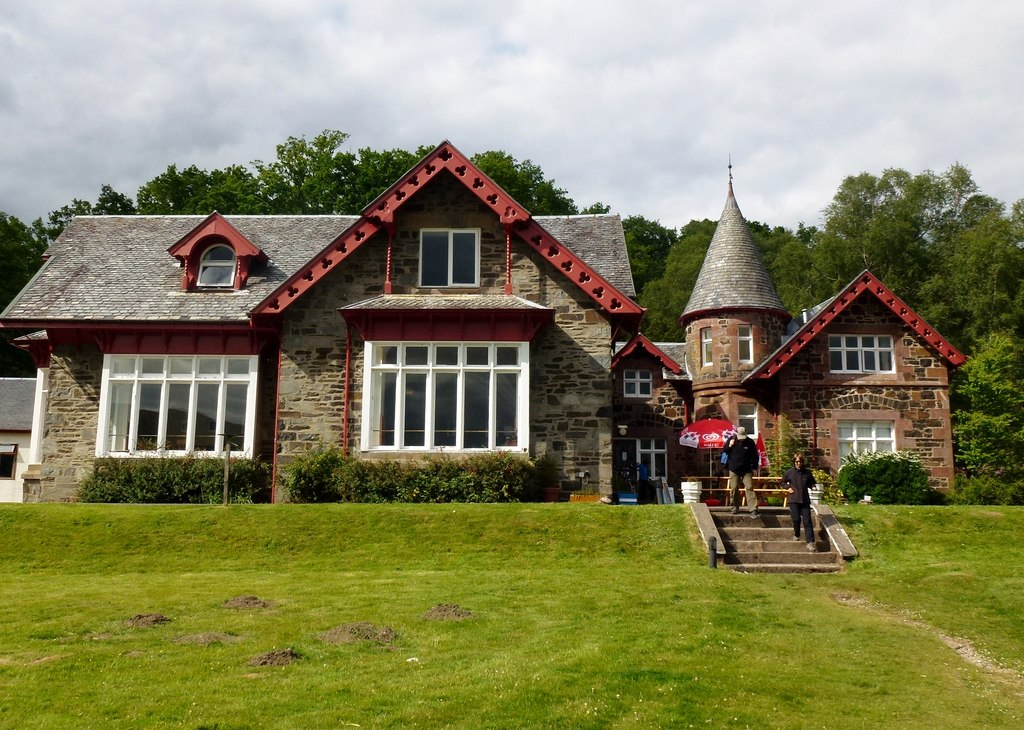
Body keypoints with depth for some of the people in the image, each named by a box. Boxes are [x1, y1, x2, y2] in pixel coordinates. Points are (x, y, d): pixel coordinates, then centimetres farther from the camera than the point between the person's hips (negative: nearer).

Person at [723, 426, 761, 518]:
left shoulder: (750, 442, -3)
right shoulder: (732, 440, -1)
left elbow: (755, 456, 6)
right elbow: (724, 451, 6)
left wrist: (754, 467, 3)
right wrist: (729, 446, -12)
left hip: (746, 470, -1)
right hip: (734, 470, 1)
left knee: (749, 488, -10)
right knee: (734, 489, 2)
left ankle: (753, 510, -15)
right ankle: (735, 506, 22)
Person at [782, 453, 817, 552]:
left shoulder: (807, 472, 5)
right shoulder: (789, 472, 1)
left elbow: (811, 483, 20)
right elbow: (783, 482, 15)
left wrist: (812, 487, -2)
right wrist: (788, 488, -3)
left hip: (805, 500, 1)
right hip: (794, 500, -1)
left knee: (807, 521, -5)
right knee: (796, 519, -3)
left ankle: (810, 542, -9)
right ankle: (796, 535, 26)